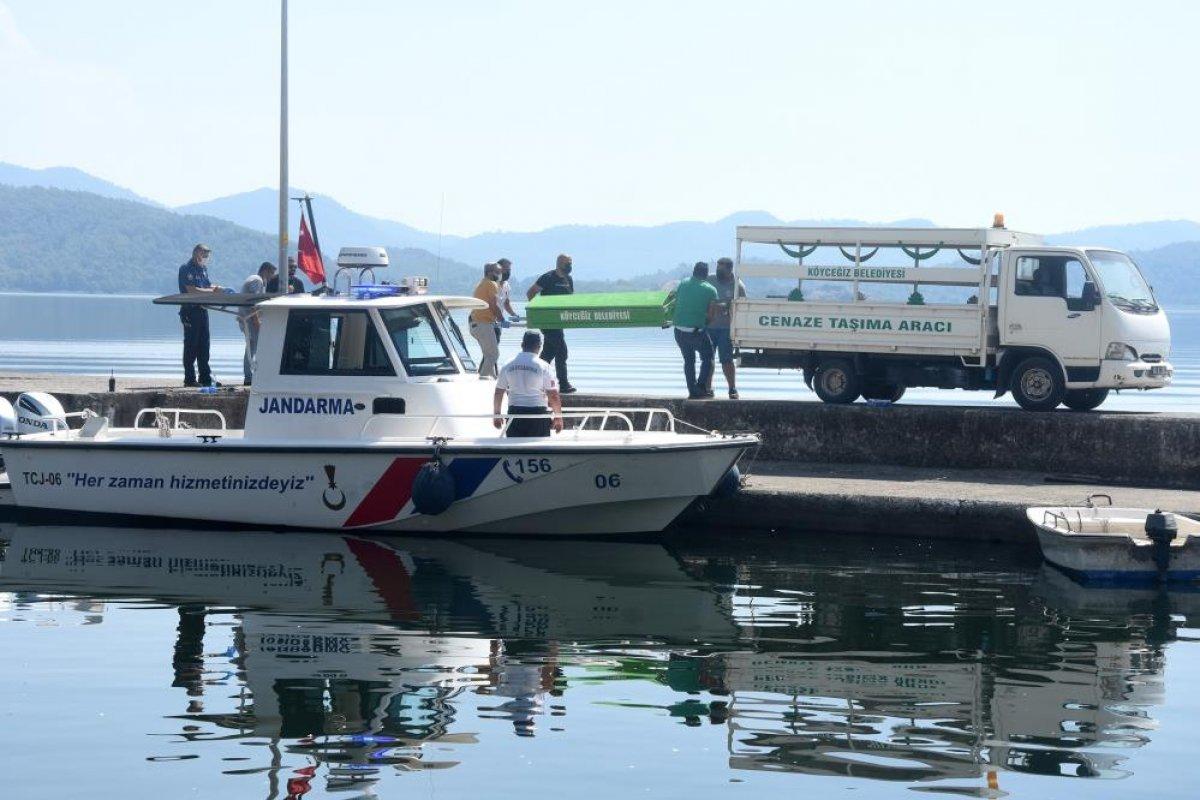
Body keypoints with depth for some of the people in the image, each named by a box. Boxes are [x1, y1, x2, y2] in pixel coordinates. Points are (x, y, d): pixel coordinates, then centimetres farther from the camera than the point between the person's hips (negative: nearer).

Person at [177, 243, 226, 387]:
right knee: (191, 345, -4)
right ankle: (189, 379, 0)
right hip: (190, 310, -8)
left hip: (202, 309, 8)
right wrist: (212, 291, -17)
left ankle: (205, 377, 13)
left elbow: (208, 285, 20)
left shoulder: (203, 268, 15)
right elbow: (192, 291, -20)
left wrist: (219, 289, 0)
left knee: (203, 345, 9)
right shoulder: (186, 269, -12)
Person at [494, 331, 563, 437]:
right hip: (538, 413, -3)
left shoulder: (508, 366, 3)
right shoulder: (543, 366, -6)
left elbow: (498, 393, 7)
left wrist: (497, 414, 19)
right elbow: (553, 395, -8)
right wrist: (558, 417, 2)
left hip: (515, 413, 3)